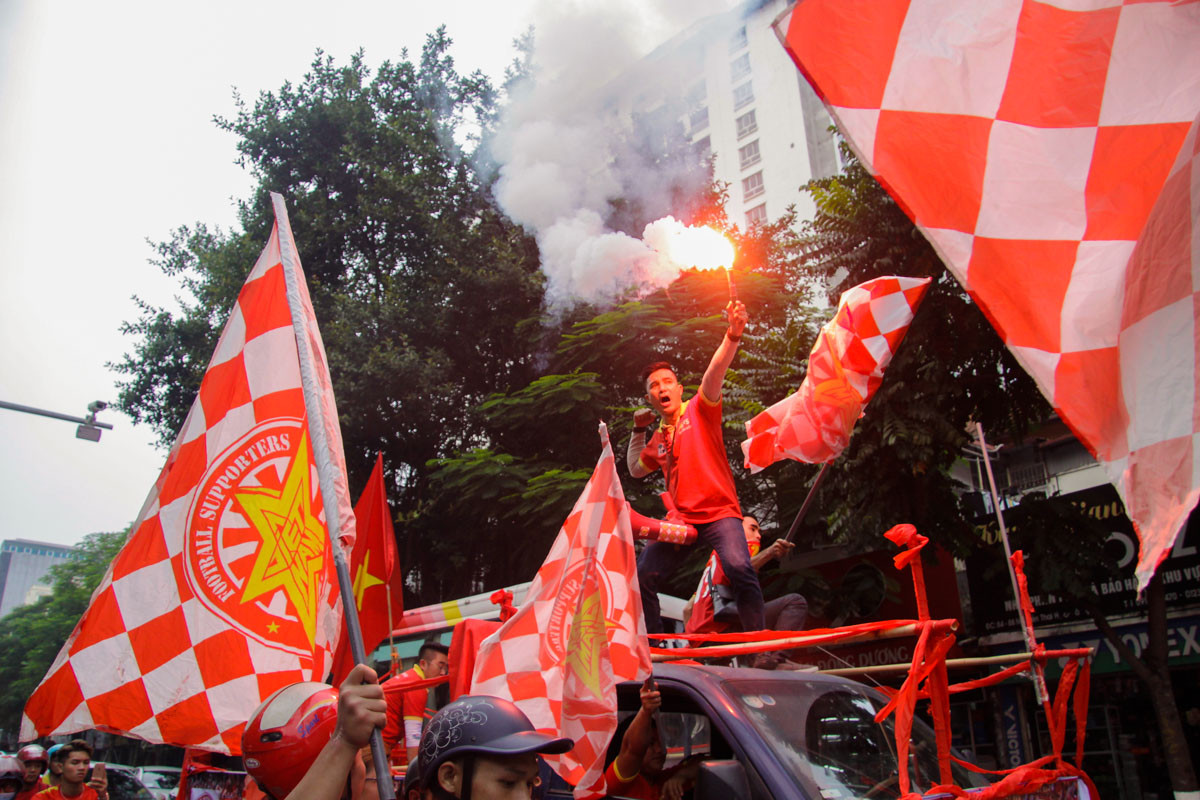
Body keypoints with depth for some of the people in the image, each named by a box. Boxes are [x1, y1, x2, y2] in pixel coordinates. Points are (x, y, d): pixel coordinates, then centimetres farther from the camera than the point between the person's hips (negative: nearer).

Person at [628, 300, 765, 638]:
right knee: (642, 577, -1)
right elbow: (636, 469, 34)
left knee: (739, 569, -28)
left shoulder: (699, 410, 4)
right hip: (679, 520, 6)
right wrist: (638, 432, 21)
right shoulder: (659, 438, 19)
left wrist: (733, 334, -32)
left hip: (718, 513, -6)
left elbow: (714, 374, -15)